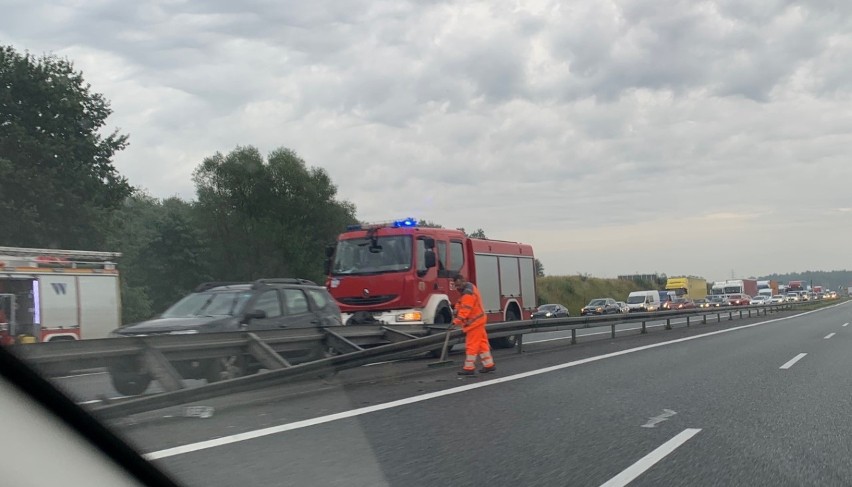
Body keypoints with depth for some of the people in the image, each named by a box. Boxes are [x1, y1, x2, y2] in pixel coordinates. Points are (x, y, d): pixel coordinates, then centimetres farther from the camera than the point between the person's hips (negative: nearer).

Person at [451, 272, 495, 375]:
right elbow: (461, 302, 18)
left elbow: (465, 309, -30)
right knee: (482, 343, 13)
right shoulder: (469, 286, 12)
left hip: (474, 322, -10)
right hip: (478, 321, 10)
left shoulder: (468, 293, -22)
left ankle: (469, 368, 0)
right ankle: (489, 364, 17)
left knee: (471, 345, -5)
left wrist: (456, 321, -33)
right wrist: (457, 309, 1)